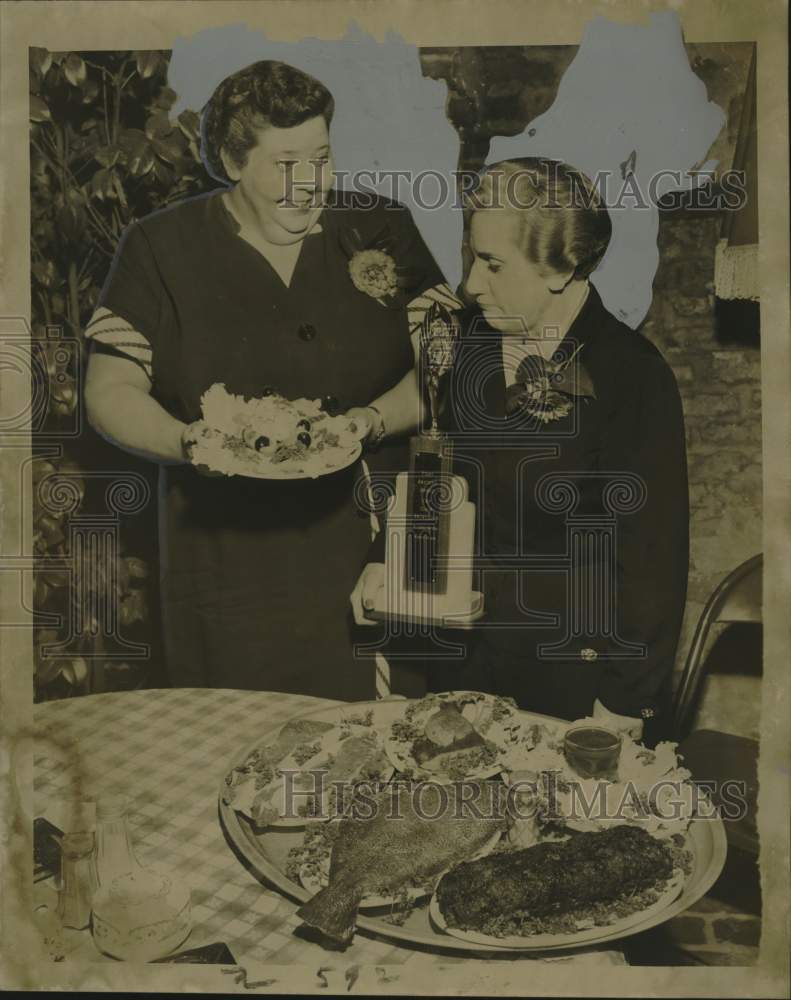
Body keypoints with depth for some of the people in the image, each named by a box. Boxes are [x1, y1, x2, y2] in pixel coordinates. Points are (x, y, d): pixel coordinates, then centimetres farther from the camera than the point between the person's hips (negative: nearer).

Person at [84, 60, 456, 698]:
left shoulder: (382, 231, 5)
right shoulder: (162, 249, 2)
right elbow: (110, 393, 0)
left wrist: (370, 420, -17)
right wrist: (193, 441, -19)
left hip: (370, 550, 1)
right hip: (229, 561, 0)